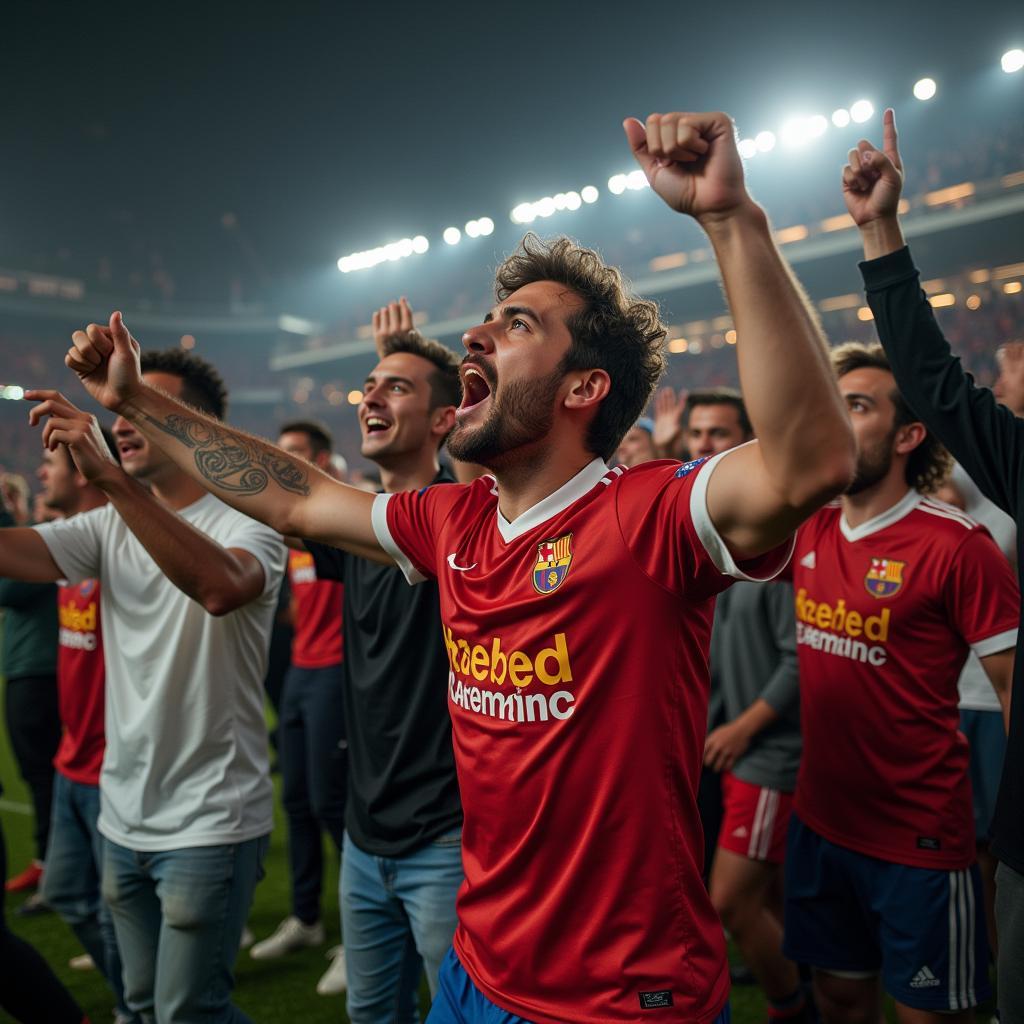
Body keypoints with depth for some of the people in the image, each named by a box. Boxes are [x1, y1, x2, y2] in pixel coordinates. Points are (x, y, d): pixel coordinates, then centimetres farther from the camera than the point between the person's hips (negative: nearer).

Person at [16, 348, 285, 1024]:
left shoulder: (245, 526, -14)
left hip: (211, 822, -6)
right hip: (123, 818, 7)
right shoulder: (109, 527, 4)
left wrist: (109, 477, -42)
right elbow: (12, 551, -10)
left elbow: (221, 586, -37)